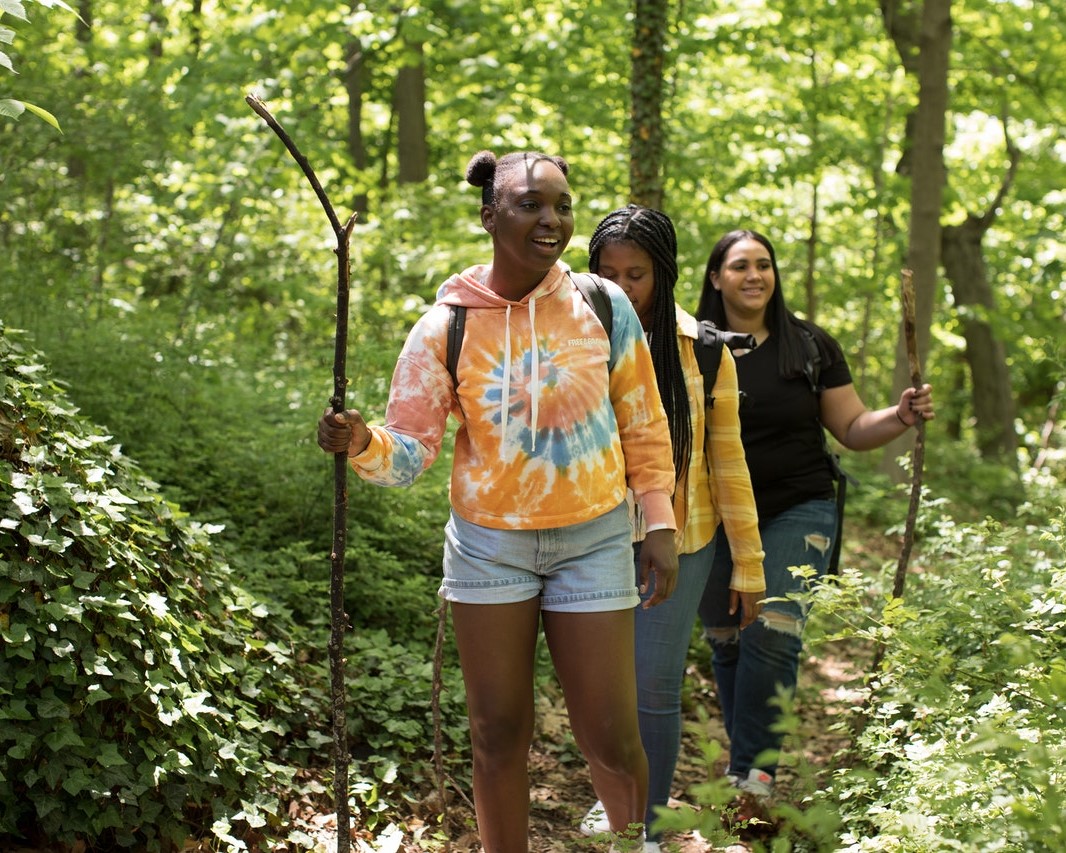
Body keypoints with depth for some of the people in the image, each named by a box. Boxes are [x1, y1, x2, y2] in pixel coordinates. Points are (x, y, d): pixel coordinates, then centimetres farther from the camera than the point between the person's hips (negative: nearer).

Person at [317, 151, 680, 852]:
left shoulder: (606, 306, -5)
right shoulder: (446, 326, -8)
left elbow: (644, 424, 4)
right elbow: (409, 451, -7)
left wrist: (660, 523, 2)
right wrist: (363, 443, -27)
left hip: (593, 540, 0)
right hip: (489, 543, 0)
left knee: (611, 738, 3)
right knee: (499, 735, 7)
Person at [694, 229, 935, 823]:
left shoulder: (811, 345, 2)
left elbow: (852, 428, 5)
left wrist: (901, 418, -13)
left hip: (797, 512, -2)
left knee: (773, 633, -17)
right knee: (726, 642, 6)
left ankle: (753, 777, -10)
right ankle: (752, 765, 22)